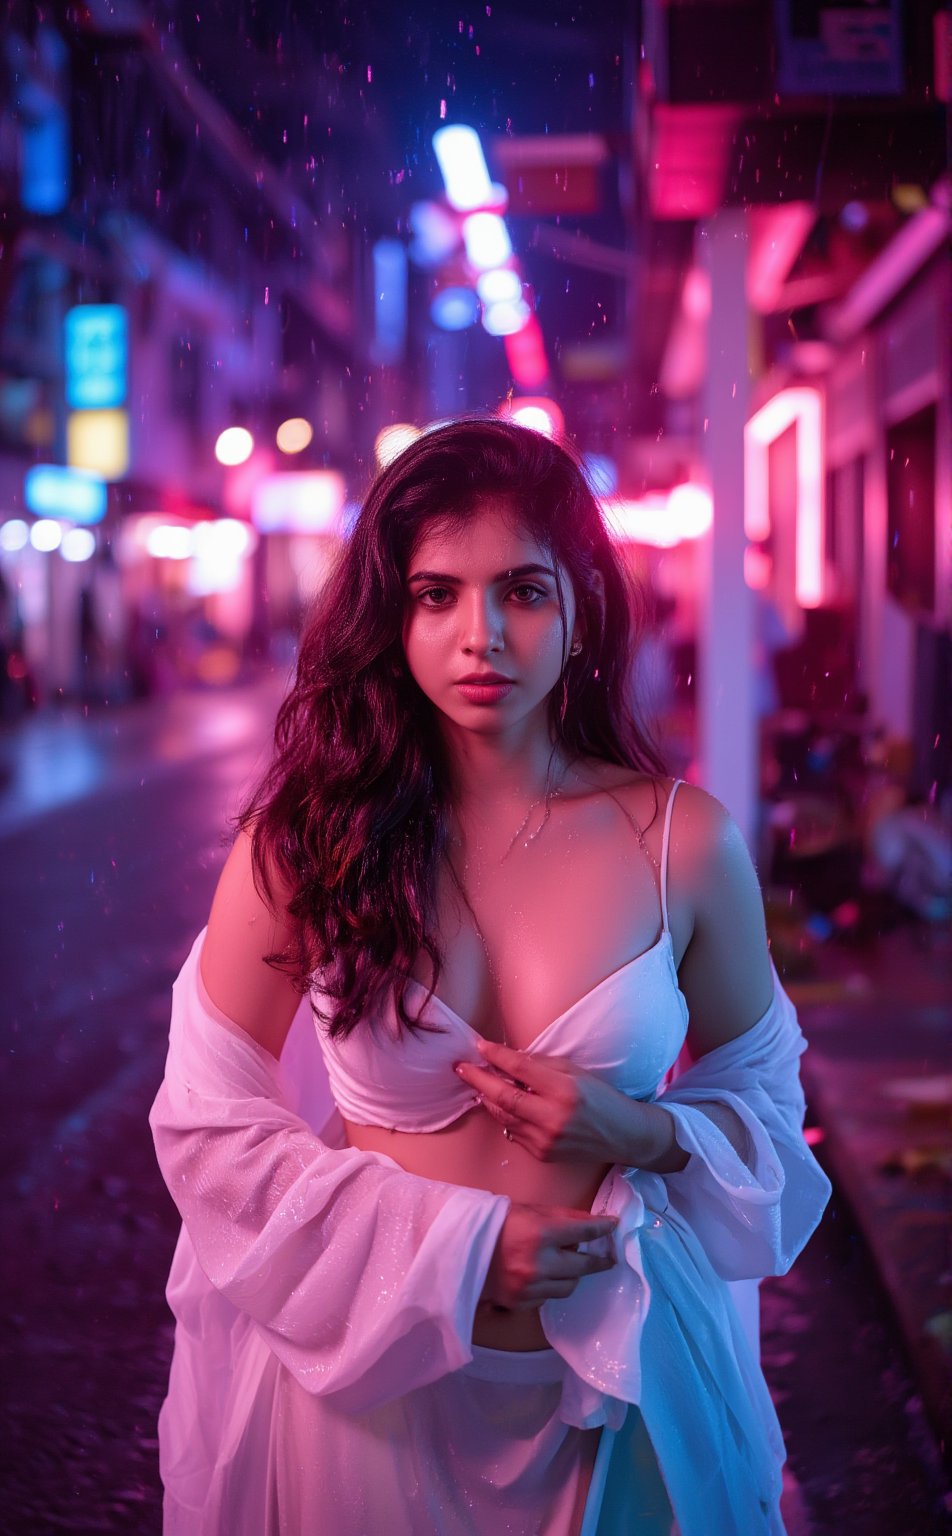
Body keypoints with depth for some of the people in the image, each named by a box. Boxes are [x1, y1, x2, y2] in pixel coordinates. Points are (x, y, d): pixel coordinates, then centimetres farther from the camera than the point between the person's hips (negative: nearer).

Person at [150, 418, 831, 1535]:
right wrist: (451, 1247, -13)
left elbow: (761, 1097, 6)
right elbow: (208, 1121, -5)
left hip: (620, 1379, 1)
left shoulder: (685, 843, -7)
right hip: (367, 1379, 0)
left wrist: (648, 1135, -16)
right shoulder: (301, 841, -9)